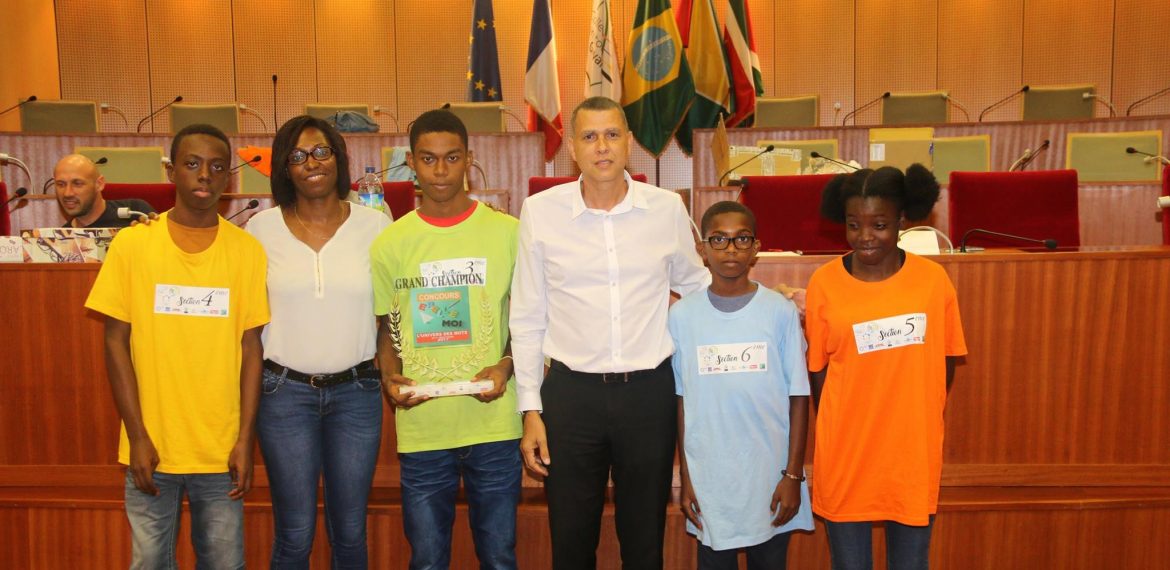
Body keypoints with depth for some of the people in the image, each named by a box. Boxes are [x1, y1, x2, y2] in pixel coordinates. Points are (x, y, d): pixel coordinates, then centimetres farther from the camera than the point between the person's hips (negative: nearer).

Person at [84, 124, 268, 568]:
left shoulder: (247, 250, -1)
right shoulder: (131, 244, -2)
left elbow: (251, 347, 0)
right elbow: (116, 342, -1)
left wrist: (245, 438, -3)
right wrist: (137, 437, -5)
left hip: (221, 448, 0)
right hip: (151, 446, 0)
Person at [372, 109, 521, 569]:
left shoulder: (508, 232, -1)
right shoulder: (390, 243, 3)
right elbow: (386, 328, 12)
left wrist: (506, 366, -10)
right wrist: (391, 378, -7)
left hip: (495, 424, -1)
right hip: (421, 429, 1)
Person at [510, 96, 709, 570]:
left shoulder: (667, 208, -1)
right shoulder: (540, 211, -3)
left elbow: (695, 285, 16)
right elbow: (528, 320, 2)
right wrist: (531, 410, 1)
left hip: (649, 390, 1)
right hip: (571, 392, 0)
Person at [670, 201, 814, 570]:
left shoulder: (780, 311, -4)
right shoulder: (682, 314, -1)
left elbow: (798, 397, -1)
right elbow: (681, 400, 3)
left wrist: (793, 475, -3)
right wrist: (685, 478, 4)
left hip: (770, 474, 0)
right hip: (708, 476, 1)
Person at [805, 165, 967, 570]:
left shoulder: (932, 278, -5)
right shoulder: (824, 283, -7)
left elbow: (946, 361, 6)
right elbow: (816, 370, 0)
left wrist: (918, 419, 5)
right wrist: (834, 431, 2)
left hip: (913, 451, 1)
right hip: (845, 452, -1)